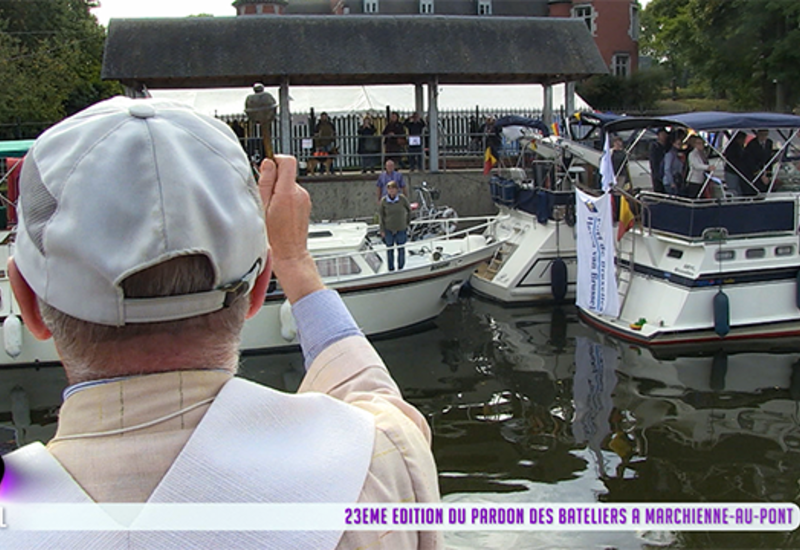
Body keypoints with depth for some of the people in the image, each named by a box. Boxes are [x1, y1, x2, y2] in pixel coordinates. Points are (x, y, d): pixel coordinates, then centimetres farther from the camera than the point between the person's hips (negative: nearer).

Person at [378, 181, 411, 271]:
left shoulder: (402, 198, -13)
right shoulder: (384, 200, -11)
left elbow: (409, 210, 4)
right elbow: (380, 215, -2)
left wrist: (407, 222, 8)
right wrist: (382, 230, -3)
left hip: (401, 229, 0)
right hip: (388, 229, 0)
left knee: (401, 249, 10)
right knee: (390, 250, 12)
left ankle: (401, 267, 29)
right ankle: (391, 269, 27)